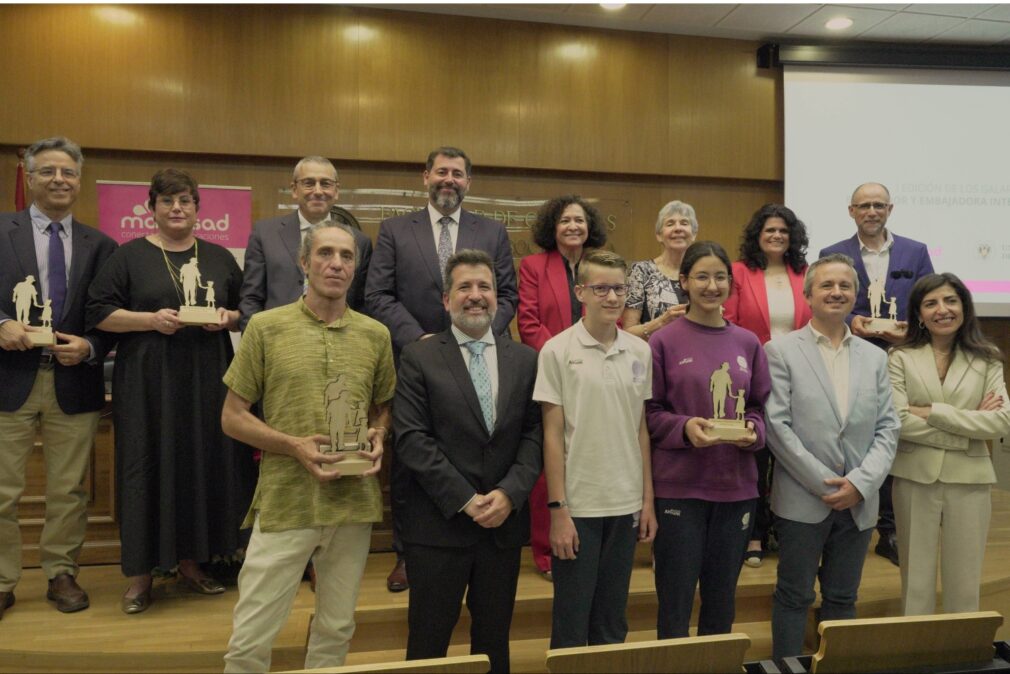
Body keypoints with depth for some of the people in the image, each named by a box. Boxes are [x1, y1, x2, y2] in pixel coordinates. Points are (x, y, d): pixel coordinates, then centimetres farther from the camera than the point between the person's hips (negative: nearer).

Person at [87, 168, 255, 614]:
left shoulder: (219, 257, 12)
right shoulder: (130, 256, 4)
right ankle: (140, 573, 11)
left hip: (207, 380, 3)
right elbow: (98, 312, -1)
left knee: (204, 466, 5)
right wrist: (150, 319, -15)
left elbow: (246, 310, 14)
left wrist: (228, 318, -7)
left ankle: (190, 562, 20)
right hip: (148, 381, -2)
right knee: (147, 469, 0)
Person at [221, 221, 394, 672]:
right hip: (284, 502, -2)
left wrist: (378, 437, -5)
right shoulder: (265, 327, -2)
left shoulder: (376, 335, 5)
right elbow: (232, 416, 0)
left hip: (354, 502, 3)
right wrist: (293, 446, -15)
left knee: (336, 629, 16)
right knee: (251, 638, 4)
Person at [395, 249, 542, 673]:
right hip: (439, 523, -3)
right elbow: (412, 440, -9)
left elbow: (534, 433, 3)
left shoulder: (525, 360, 7)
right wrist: (465, 500, -14)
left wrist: (509, 493, -12)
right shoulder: (419, 358, -2)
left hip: (505, 522, 3)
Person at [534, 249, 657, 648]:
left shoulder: (640, 351, 4)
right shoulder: (557, 351, -8)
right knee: (571, 623, 8)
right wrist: (557, 509, -9)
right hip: (577, 505, -4)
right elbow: (552, 435, -7)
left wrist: (648, 499, 7)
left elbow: (641, 429, 9)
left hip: (627, 504, 4)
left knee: (613, 623, 17)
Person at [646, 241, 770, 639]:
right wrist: (684, 427, -20)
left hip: (737, 486, 4)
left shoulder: (747, 343, 7)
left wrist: (754, 431, -8)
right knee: (676, 603, 5)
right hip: (679, 487, -4)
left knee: (722, 599, 17)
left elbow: (761, 407, 12)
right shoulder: (664, 342, -5)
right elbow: (648, 412, -3)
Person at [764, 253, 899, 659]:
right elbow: (777, 426, -10)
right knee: (794, 597, 7)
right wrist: (824, 483, -13)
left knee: (843, 599, 15)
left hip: (859, 502, 4)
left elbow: (887, 429, 5)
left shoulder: (875, 357, 10)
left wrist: (860, 482, -9)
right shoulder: (781, 350, -4)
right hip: (802, 500, -4)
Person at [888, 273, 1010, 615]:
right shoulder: (901, 358, -2)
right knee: (916, 579, 11)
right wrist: (970, 424, -11)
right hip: (915, 479, -1)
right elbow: (898, 422, -13)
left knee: (965, 584, 11)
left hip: (969, 480, 1)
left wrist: (932, 412, -13)